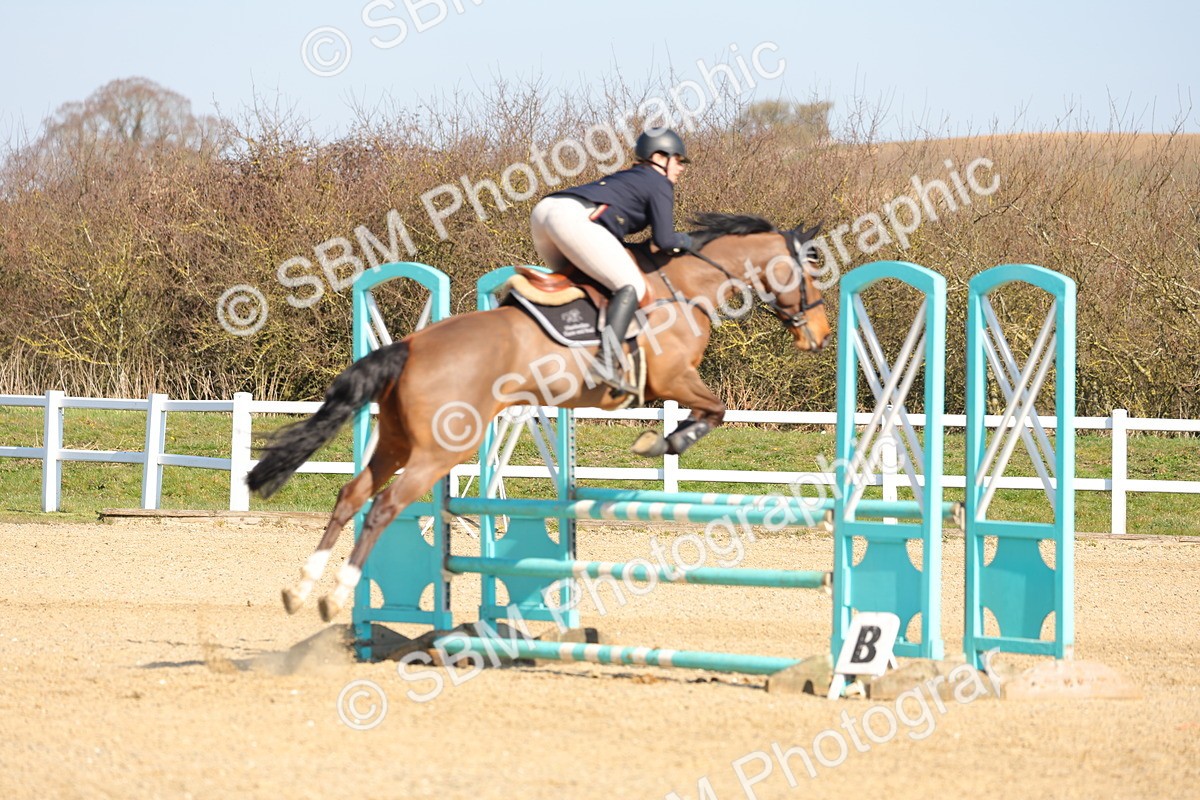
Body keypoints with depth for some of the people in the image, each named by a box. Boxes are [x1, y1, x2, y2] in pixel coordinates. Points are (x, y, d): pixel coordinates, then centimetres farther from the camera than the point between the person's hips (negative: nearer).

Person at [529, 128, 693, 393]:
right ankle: (607, 362, -26)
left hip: (543, 211, 9)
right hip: (574, 218, -9)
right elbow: (665, 241, 1)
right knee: (632, 287, -9)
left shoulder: (626, 177, 36)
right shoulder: (660, 185, 11)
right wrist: (685, 241, 20)